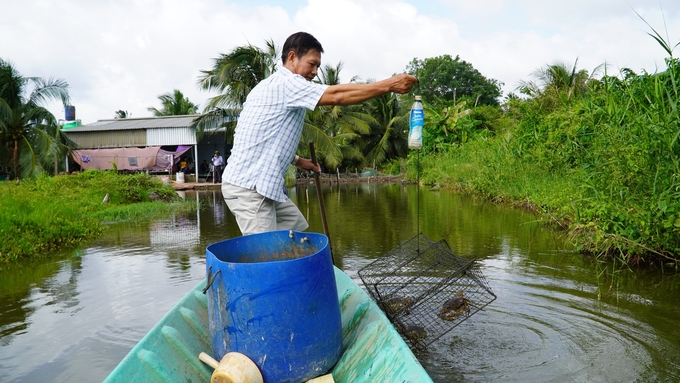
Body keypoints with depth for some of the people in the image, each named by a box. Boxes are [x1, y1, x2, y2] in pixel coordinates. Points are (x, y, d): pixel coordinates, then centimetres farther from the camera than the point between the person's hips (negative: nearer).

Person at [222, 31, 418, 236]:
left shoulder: (275, 86, 18)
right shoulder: (286, 83, -14)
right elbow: (336, 95, -23)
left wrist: (297, 160, 21)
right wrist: (389, 85, -20)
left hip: (261, 184, 10)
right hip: (249, 187, -10)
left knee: (297, 231, 14)